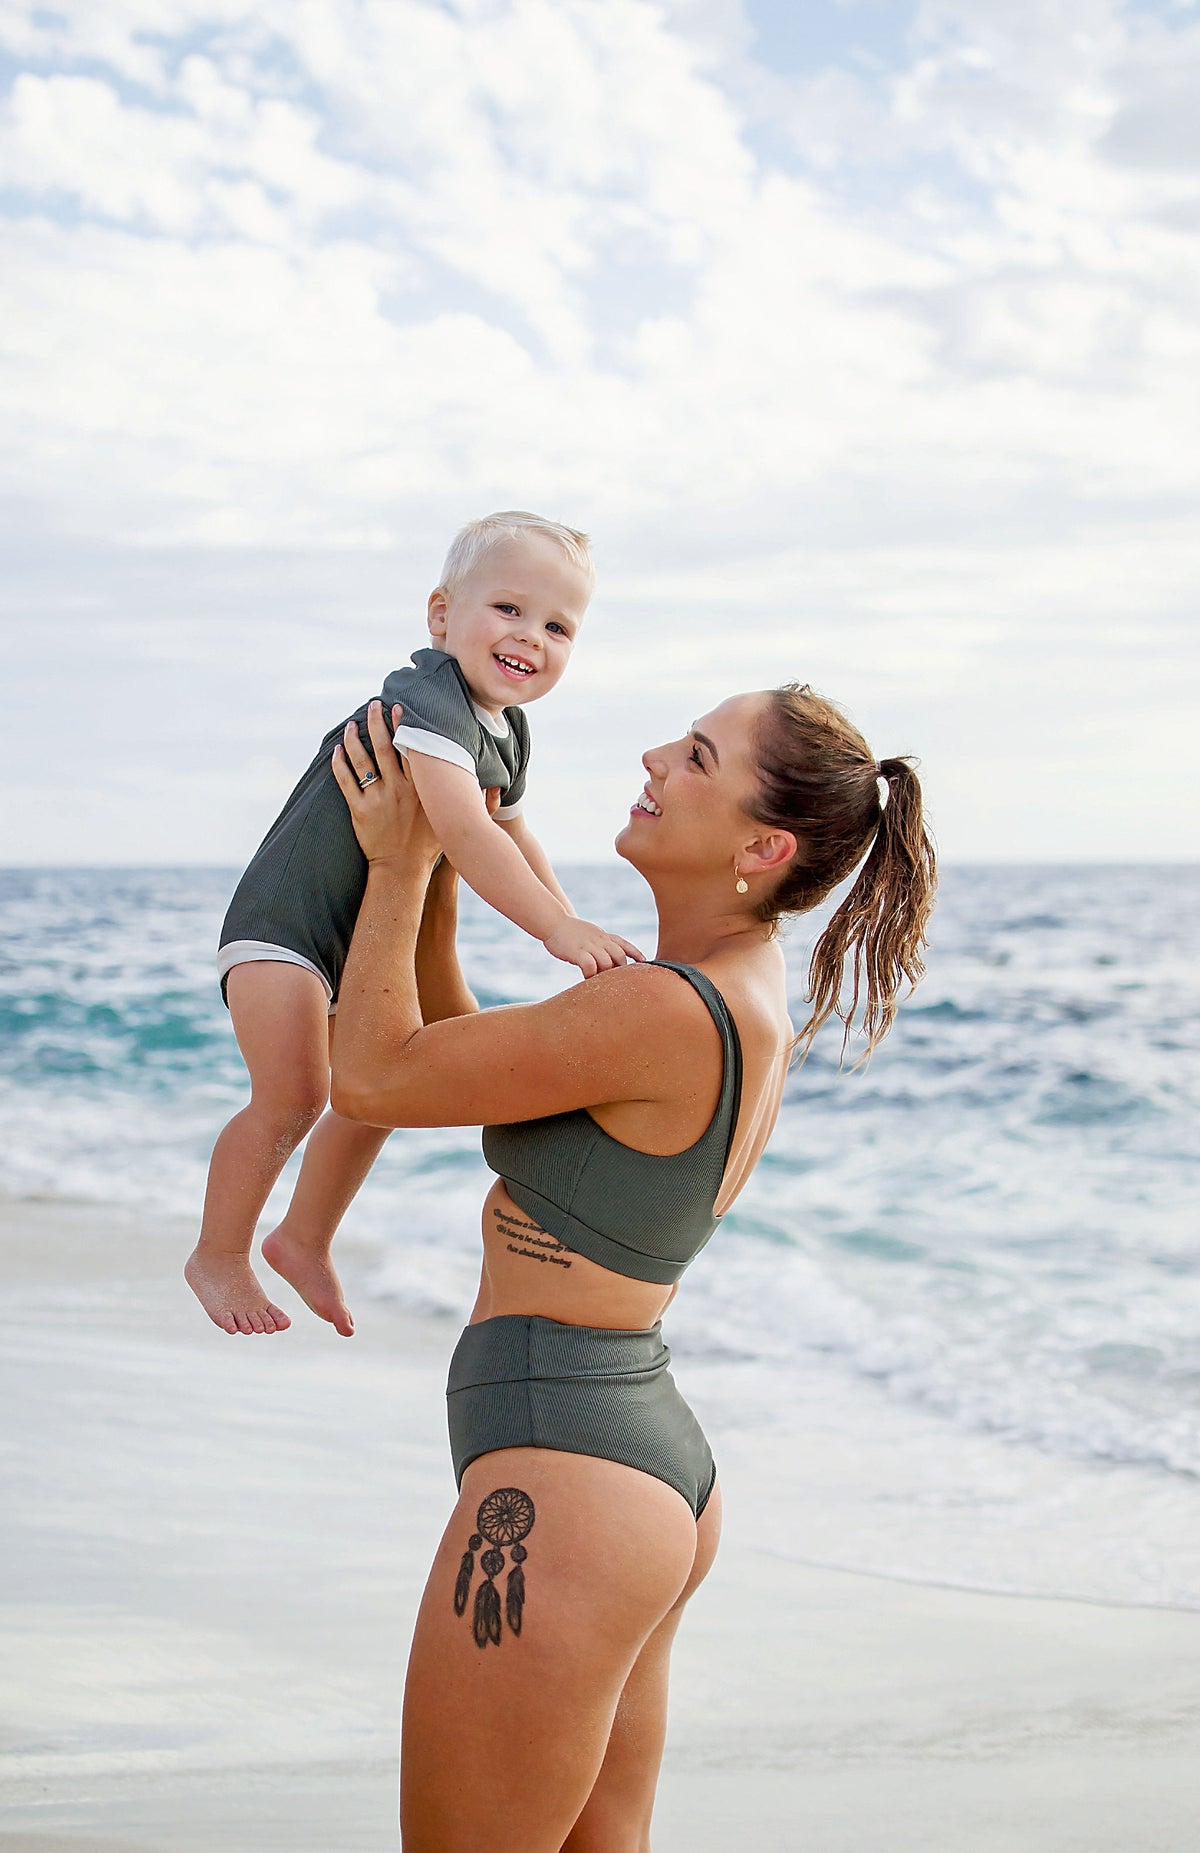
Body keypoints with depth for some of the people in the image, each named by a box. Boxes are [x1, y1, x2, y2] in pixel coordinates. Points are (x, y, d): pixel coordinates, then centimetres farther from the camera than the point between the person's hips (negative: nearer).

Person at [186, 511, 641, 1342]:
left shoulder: (507, 730, 4)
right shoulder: (429, 703, -27)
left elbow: (511, 830, 23)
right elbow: (463, 829, -40)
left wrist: (575, 927, 18)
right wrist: (559, 929, -44)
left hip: (373, 935, 10)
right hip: (287, 921, -10)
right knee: (293, 1095, -19)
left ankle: (305, 1241, 37)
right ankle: (219, 1256, 2)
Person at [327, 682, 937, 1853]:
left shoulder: (673, 1012, -21)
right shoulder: (745, 1004, 9)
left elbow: (370, 1080, -13)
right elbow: (457, 1069, 19)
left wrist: (398, 866, -1)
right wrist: (431, 878, 14)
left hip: (561, 1475, -10)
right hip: (657, 1462, 10)